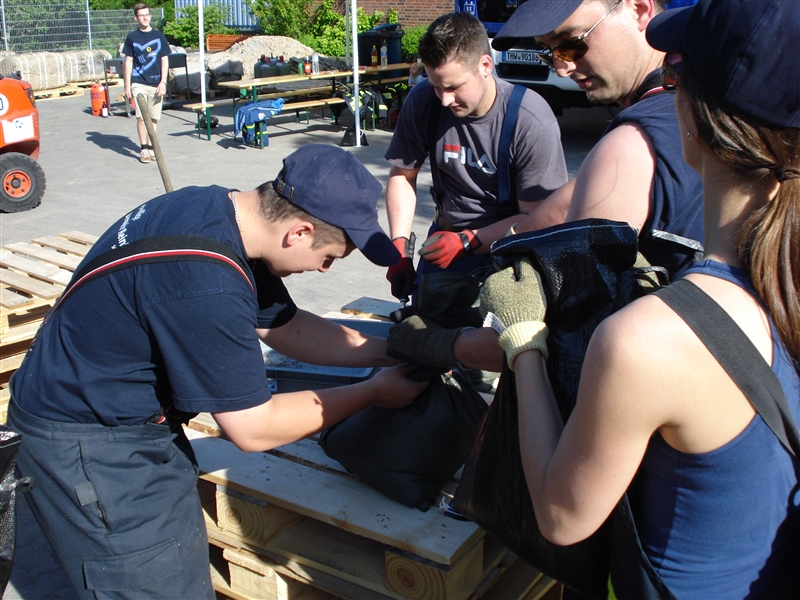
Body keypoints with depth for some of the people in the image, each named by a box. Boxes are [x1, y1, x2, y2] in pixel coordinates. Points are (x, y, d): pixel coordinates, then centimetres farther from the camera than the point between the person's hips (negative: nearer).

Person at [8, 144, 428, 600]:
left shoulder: (220, 208, -5)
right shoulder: (207, 286, -33)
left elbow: (283, 324, 8)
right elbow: (253, 429, -21)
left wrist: (387, 350, 2)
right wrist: (372, 393, -11)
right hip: (90, 449, -9)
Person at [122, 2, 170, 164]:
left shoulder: (159, 36, 6)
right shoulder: (132, 37, 3)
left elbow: (164, 60, 6)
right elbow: (128, 62, 5)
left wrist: (163, 82, -3)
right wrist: (127, 85, 0)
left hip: (156, 83, 2)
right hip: (138, 83, -1)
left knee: (153, 118, 6)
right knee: (141, 117, -10)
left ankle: (151, 147, 18)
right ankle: (144, 149, -3)